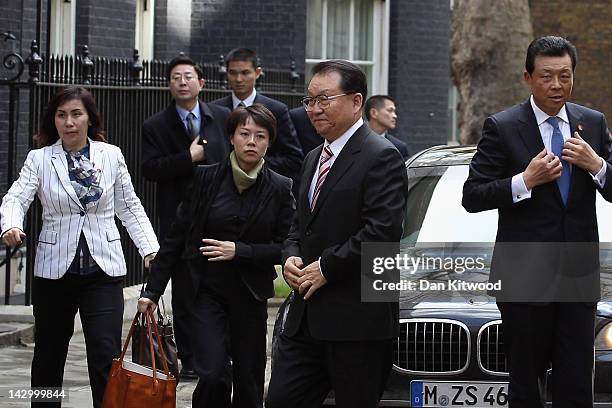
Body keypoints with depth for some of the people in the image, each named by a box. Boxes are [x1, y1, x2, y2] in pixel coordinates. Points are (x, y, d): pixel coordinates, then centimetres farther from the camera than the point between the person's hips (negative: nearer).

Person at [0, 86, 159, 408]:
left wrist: (150, 249, -1)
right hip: (54, 270, 1)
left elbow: (129, 208, 9)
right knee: (49, 354, 12)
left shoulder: (111, 155, 3)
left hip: (103, 270, -1)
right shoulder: (40, 159, 0)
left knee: (106, 356, -9)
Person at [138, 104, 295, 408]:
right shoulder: (206, 178, -3)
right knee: (213, 375, -16)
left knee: (249, 381, 7)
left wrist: (239, 251, -13)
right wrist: (152, 290, 0)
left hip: (250, 295, 1)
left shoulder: (280, 188, -2)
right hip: (208, 291, -1)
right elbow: (176, 238, 1)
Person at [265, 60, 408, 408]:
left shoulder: (381, 157, -10)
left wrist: (326, 267, -16)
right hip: (306, 316, 9)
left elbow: (384, 230, -20)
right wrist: (290, 257, 4)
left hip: (358, 318, -8)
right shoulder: (315, 158, 20)